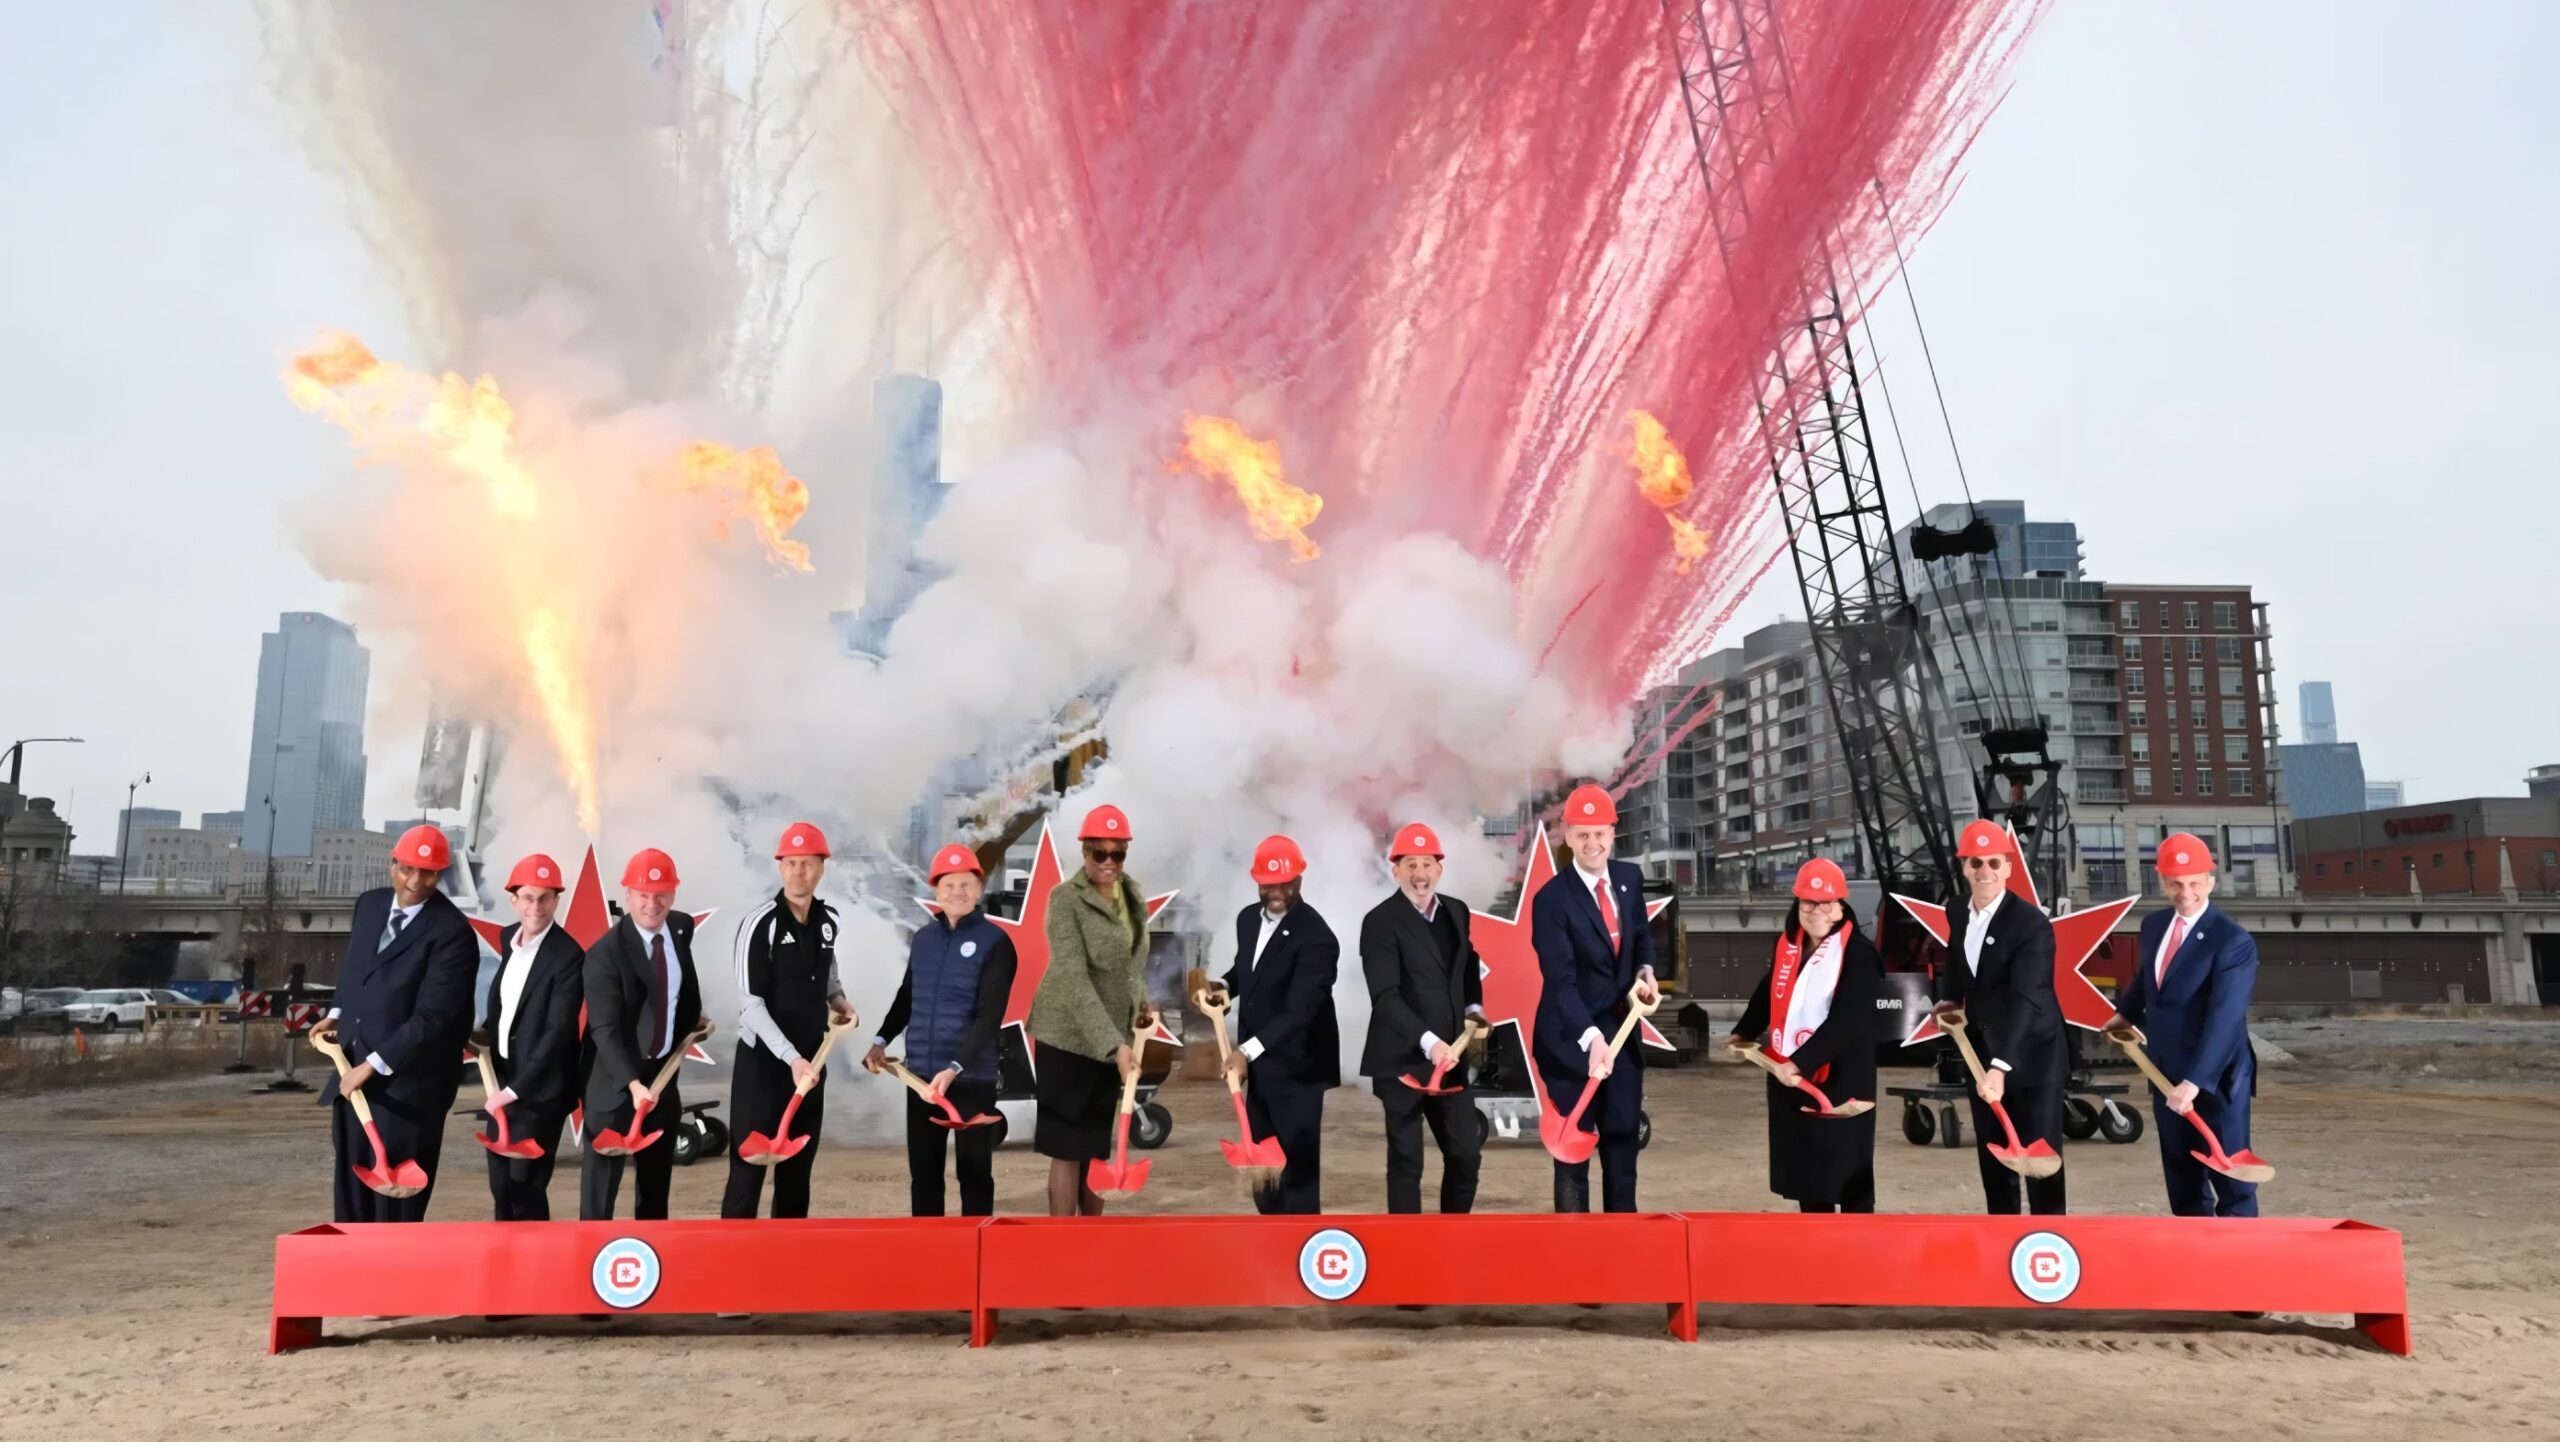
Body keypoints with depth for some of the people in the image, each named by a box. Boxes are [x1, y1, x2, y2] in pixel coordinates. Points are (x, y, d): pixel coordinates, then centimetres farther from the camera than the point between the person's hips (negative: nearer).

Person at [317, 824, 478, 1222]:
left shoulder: (452, 933, -18)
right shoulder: (369, 905, 6)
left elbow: (432, 1017, -22)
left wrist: (374, 1065, -20)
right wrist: (337, 1014, 10)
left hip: (407, 1084, -7)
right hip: (353, 1069, 7)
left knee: (394, 1201, 0)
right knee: (350, 1187, 16)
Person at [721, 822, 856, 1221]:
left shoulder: (827, 920, 5)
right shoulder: (760, 924, -15)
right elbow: (751, 1004, -19)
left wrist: (837, 997, 8)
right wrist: (790, 1057, -26)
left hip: (812, 1060, 6)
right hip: (763, 1061, -6)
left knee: (798, 1168, 13)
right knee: (748, 1168, -5)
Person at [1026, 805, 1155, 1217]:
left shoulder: (1133, 894, 3)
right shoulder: (1066, 899, -17)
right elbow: (1074, 979, -26)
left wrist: (1140, 1001, 6)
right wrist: (1115, 1044, -33)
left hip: (1111, 1038, 6)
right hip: (1068, 1038, -6)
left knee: (1097, 1146, 19)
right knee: (1068, 1148, -1)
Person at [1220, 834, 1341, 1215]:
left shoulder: (1316, 937, -22)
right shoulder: (1248, 918, 5)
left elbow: (1300, 1010, -28)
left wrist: (1248, 1050, -33)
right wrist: (1224, 987, 2)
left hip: (1297, 1068, -8)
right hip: (1260, 1065, 8)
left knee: (1298, 1166, -4)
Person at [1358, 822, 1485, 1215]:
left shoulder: (1457, 912, 8)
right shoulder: (1380, 921, -12)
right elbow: (1385, 996, -20)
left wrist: (1474, 1007, 7)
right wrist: (1428, 1041, -29)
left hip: (1450, 1057, 6)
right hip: (1403, 1061, -6)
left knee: (1467, 1154, 9)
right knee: (1406, 1162, 2)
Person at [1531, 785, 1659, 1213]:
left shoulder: (1630, 877, 2)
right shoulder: (1551, 899, -18)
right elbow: (1561, 980, -25)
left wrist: (1645, 969, -4)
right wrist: (1591, 1037, -38)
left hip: (1622, 1031, 6)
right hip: (1571, 1040, -6)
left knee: (1623, 1143, 13)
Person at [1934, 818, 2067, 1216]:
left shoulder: (2031, 923, -20)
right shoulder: (1957, 916, 3)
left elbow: (2025, 1000, -30)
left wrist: (2001, 1065, -39)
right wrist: (1949, 999, 6)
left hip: (2032, 1059, -7)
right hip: (1982, 1057, 7)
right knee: (1993, 1164, 15)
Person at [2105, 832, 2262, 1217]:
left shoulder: (2233, 940, -17)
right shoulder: (2153, 925, 6)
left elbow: (2224, 1020, -26)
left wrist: (2194, 1081, -32)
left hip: (2215, 1078, -7)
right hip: (2165, 1074, 7)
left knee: (2229, 1176, -1)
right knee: (2181, 1177, 15)